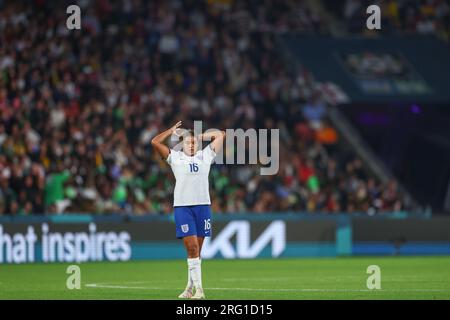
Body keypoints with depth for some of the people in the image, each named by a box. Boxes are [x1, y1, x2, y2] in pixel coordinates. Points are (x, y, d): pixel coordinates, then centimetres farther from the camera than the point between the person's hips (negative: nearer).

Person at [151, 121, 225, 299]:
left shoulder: (205, 156, 14)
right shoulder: (175, 157, 7)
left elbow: (220, 135, 20)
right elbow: (155, 142, 1)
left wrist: (201, 136, 18)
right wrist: (172, 131, 11)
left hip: (203, 205, 3)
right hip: (182, 206, -3)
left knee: (197, 249, 5)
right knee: (191, 247, -10)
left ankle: (191, 286, 14)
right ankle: (197, 288, -12)